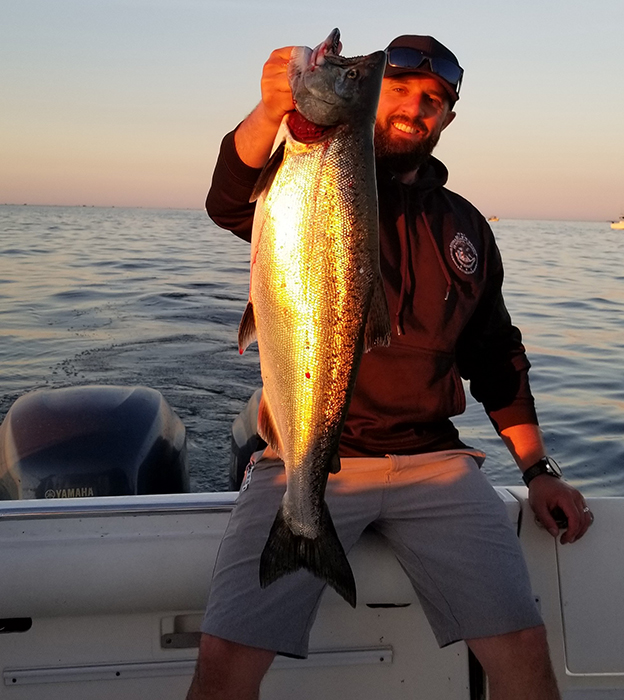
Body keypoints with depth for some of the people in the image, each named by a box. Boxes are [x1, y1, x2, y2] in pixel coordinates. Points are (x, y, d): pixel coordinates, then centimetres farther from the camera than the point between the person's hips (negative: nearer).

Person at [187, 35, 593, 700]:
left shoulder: (464, 227, 17)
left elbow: (495, 353, 21)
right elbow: (231, 201, -16)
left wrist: (538, 469, 14)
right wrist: (271, 110, -37)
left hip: (432, 459, 3)